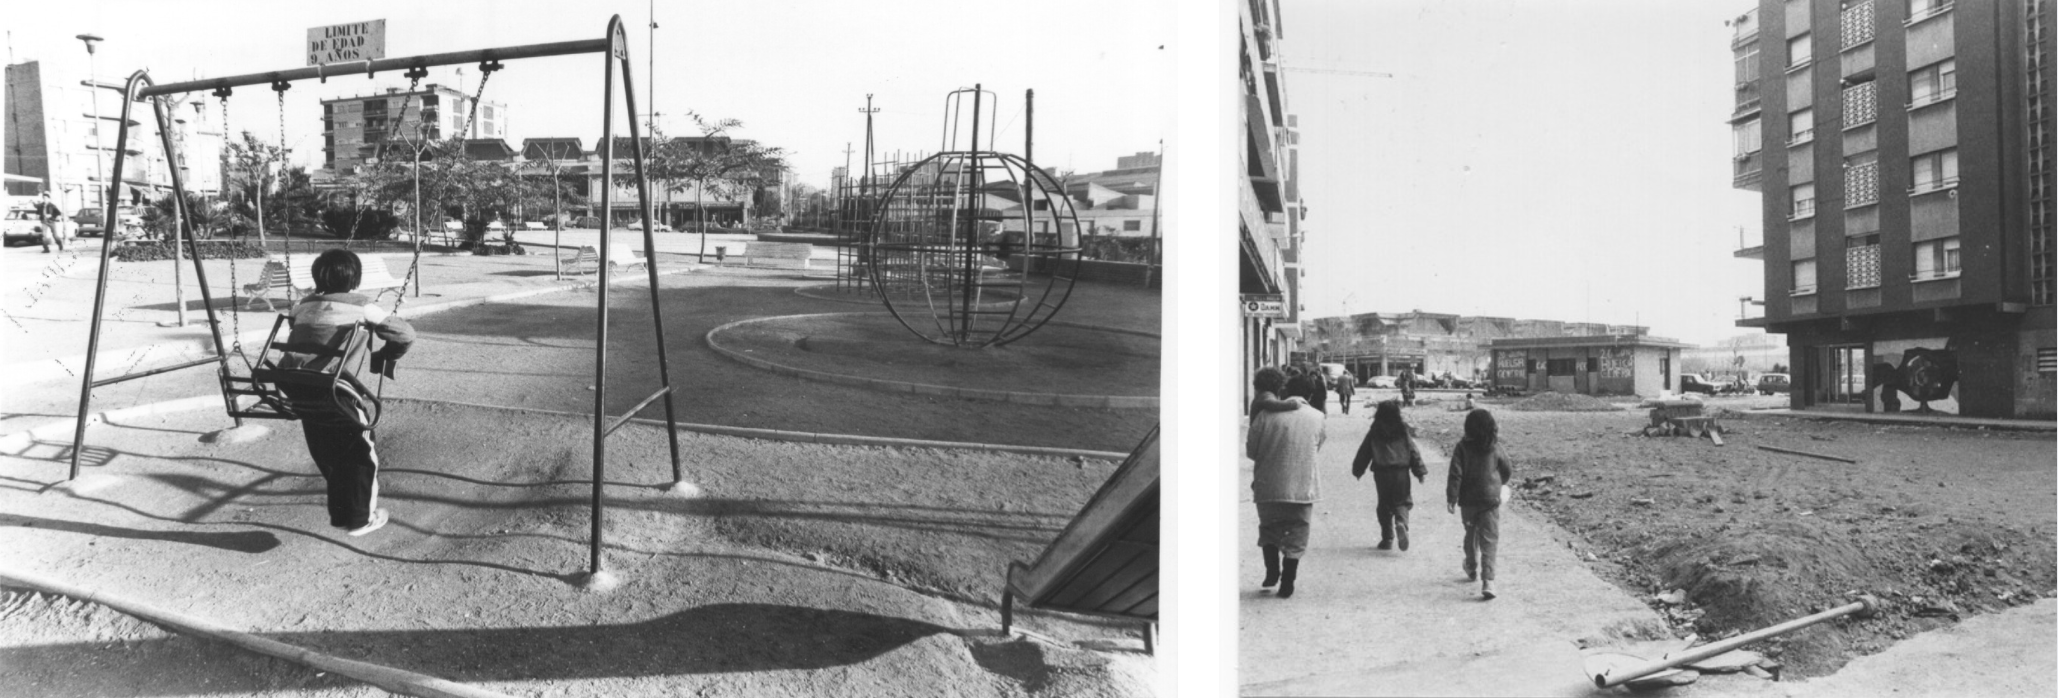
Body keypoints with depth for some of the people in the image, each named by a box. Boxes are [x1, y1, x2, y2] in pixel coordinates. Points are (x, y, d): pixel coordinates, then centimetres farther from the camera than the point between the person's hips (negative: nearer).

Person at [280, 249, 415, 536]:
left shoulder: (303, 306, 18)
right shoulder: (360, 306, 5)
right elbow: (405, 335, 4)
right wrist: (383, 359, 21)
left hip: (291, 383, 6)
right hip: (330, 387, -5)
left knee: (327, 452, 23)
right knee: (361, 450, 13)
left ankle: (340, 512, 34)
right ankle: (359, 518, 20)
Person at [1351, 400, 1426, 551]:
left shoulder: (1374, 432, 1)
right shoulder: (1402, 430, 1)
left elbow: (1364, 452, 7)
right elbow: (1413, 451, 2)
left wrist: (1357, 470, 19)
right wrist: (1421, 472, 7)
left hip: (1382, 473, 0)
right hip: (1401, 473, 0)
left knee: (1384, 505, 11)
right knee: (1401, 502, 8)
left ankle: (1387, 539, 10)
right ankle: (1401, 523, -23)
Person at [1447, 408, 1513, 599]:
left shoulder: (1463, 447, -8)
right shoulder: (1494, 448, -3)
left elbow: (1456, 474, -13)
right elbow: (1507, 471, 8)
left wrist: (1451, 498, -9)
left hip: (1468, 501, 1)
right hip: (1490, 501, -1)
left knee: (1471, 535, 22)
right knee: (1489, 541, -3)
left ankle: (1472, 570, 39)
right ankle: (1487, 580, -17)